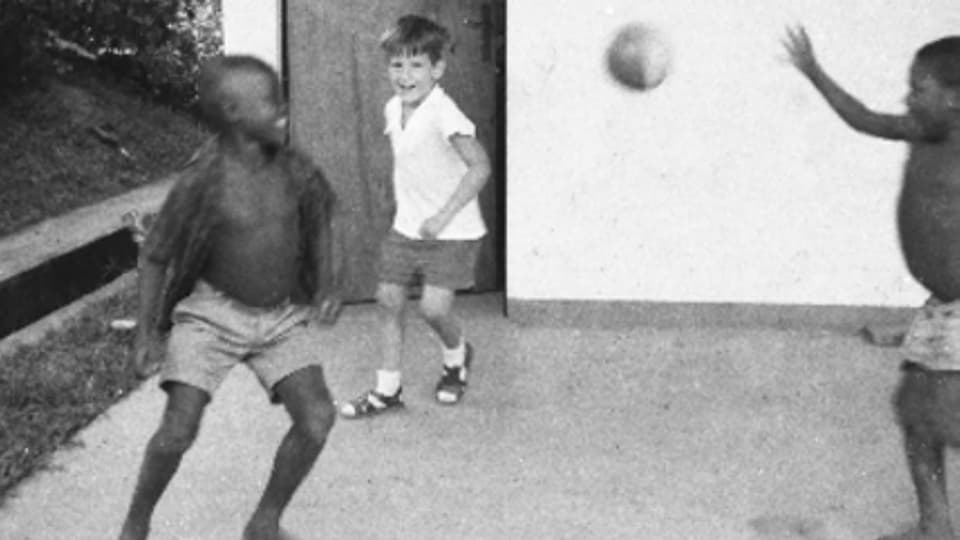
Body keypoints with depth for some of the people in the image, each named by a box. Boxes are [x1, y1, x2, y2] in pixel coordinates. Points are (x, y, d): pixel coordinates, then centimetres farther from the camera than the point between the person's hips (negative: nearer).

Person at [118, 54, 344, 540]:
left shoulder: (293, 171, -7)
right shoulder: (201, 182, -18)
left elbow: (321, 223, 13)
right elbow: (155, 256, -9)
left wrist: (330, 285, 1)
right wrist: (146, 331, -13)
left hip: (281, 318, 4)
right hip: (215, 313, -3)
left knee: (317, 417, -12)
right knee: (179, 427, -16)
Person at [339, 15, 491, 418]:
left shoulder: (443, 114, -22)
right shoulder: (393, 109, 3)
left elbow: (480, 167, -27)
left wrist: (443, 216, -29)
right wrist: (408, 208, 14)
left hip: (451, 232, -7)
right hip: (407, 227, 7)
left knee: (434, 306, -13)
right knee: (388, 299, 5)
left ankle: (457, 356, 22)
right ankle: (387, 390, 17)